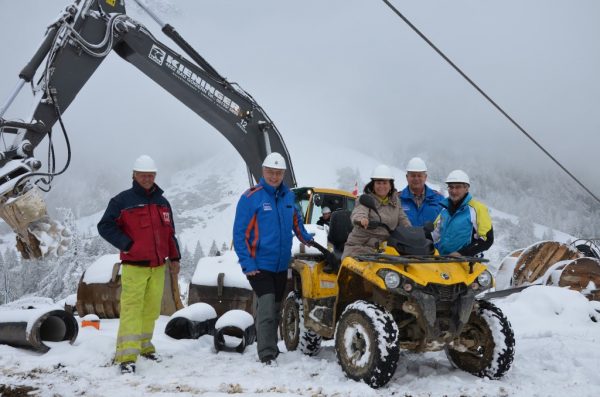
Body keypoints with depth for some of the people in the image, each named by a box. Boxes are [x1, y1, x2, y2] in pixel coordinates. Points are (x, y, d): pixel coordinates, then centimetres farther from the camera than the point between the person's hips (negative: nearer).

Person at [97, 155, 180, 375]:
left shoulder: (162, 202, 14)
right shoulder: (122, 200, -4)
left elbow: (170, 233, 18)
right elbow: (105, 226, -6)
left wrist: (174, 258, 11)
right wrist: (127, 245, -13)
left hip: (158, 266, 6)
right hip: (134, 266, -5)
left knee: (152, 309, 11)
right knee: (132, 309, -10)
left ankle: (144, 346, 27)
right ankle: (127, 356, -9)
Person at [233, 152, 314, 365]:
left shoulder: (288, 195, 7)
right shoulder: (251, 197, -10)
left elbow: (295, 219, 28)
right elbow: (240, 233, -11)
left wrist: (305, 238, 18)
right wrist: (246, 263, -16)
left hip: (281, 265, 6)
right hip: (258, 265, -6)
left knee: (276, 307, 15)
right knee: (267, 305, -17)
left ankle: (271, 348, 30)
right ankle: (266, 354, -10)